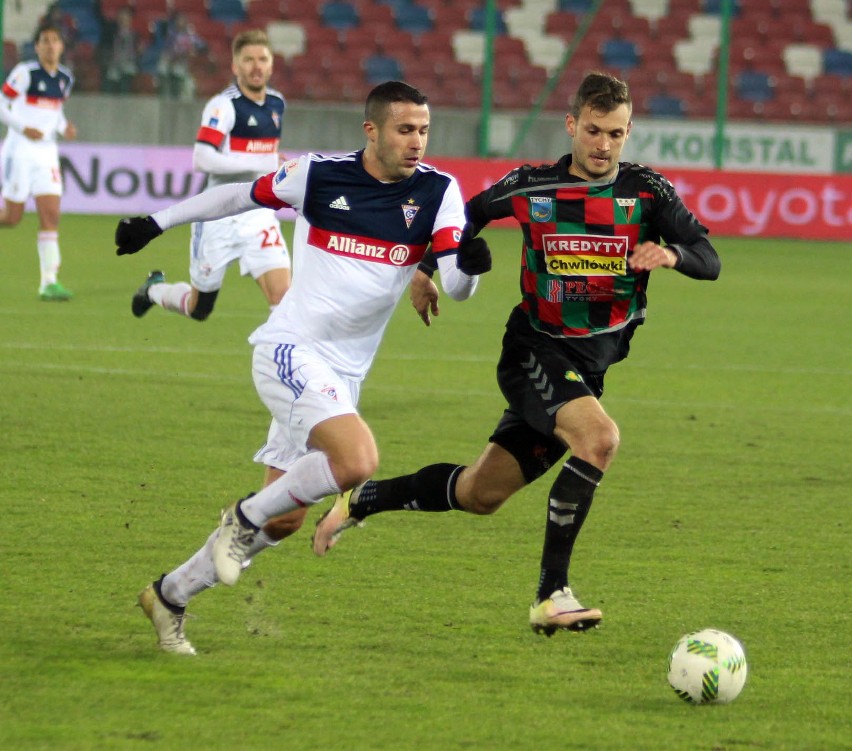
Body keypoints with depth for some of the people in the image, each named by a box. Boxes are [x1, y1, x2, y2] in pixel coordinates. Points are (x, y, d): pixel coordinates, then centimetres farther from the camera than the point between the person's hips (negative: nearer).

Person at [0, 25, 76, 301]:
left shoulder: (65, 79, 8)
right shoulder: (25, 73, -10)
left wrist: (64, 128, 2)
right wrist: (23, 128, -18)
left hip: (47, 153, 5)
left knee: (51, 216, -6)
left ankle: (49, 283, -8)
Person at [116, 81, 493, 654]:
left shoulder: (437, 192, -3)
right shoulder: (319, 175, -7)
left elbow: (455, 286, -13)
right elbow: (240, 195, 10)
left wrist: (468, 264, -36)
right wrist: (157, 223, 16)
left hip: (344, 374, 5)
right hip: (292, 349, -5)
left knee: (285, 519, 8)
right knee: (357, 459, -29)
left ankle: (170, 596, 26)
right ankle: (246, 517, -6)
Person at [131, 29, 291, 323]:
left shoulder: (276, 103, 7)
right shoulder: (223, 105, -15)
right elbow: (202, 158, -27)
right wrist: (260, 164, -29)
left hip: (259, 213, 4)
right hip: (220, 218, -4)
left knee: (282, 293, -18)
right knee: (199, 308, 13)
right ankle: (154, 289, 45)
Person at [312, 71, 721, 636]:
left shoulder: (646, 191, -3)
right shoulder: (531, 188, -4)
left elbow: (709, 261, -10)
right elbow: (467, 218, 13)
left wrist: (673, 253, -31)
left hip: (591, 366, 3)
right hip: (535, 352, -3)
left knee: (480, 495, 10)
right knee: (599, 437, -32)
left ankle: (360, 502, 34)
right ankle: (552, 595, -28)